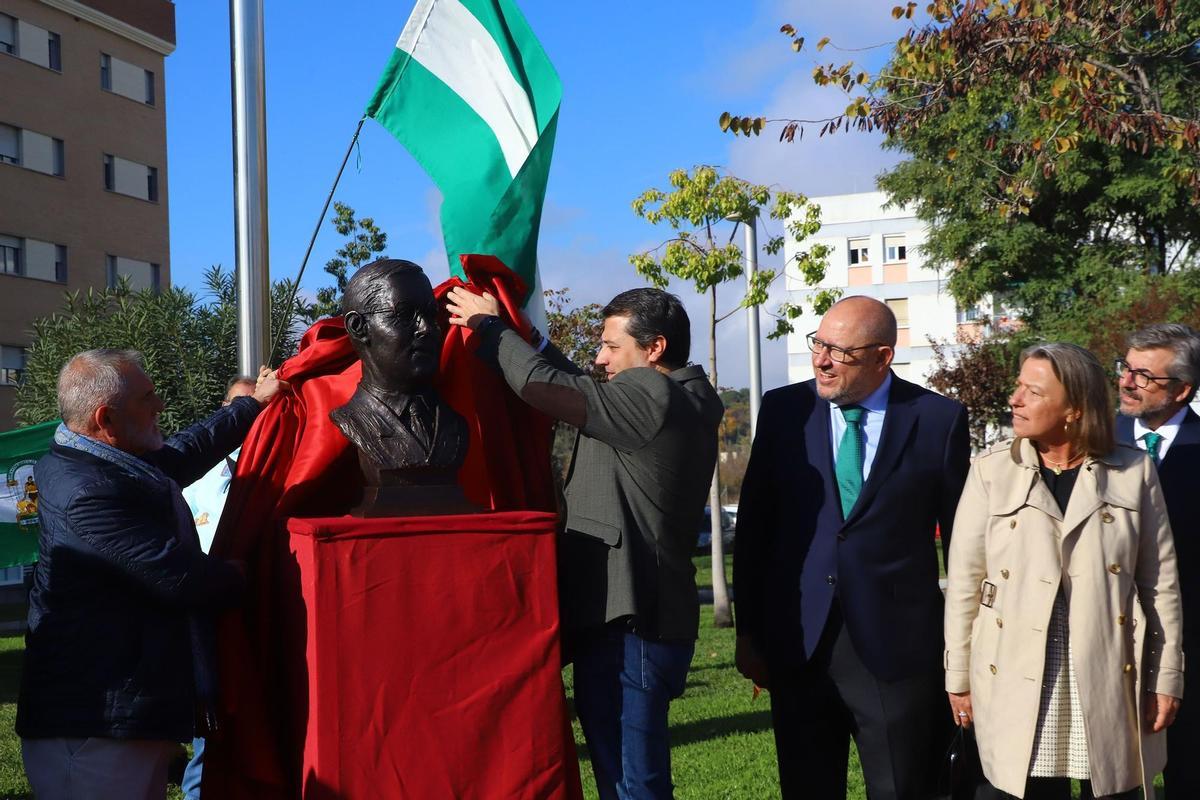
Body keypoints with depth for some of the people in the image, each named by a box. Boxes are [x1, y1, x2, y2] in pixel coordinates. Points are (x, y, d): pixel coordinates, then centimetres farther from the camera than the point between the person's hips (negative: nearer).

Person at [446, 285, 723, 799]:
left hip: (628, 626, -11)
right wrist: (517, 327, 20)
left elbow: (544, 385, -17)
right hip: (622, 620, 11)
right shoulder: (678, 403, 17)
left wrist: (489, 326, -2)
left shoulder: (653, 395, -14)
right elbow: (577, 387, 22)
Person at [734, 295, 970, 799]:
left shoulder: (939, 419, -3)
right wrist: (747, 632, 5)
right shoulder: (784, 409, 3)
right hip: (798, 646, 2)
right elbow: (754, 526, 5)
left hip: (897, 649, -2)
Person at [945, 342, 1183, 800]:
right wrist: (958, 677, 3)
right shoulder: (991, 471, 0)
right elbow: (964, 584, 3)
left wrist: (1167, 675, 3)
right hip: (1016, 686, 0)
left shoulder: (1133, 473, 1)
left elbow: (1161, 582, 5)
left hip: (1110, 683, 0)